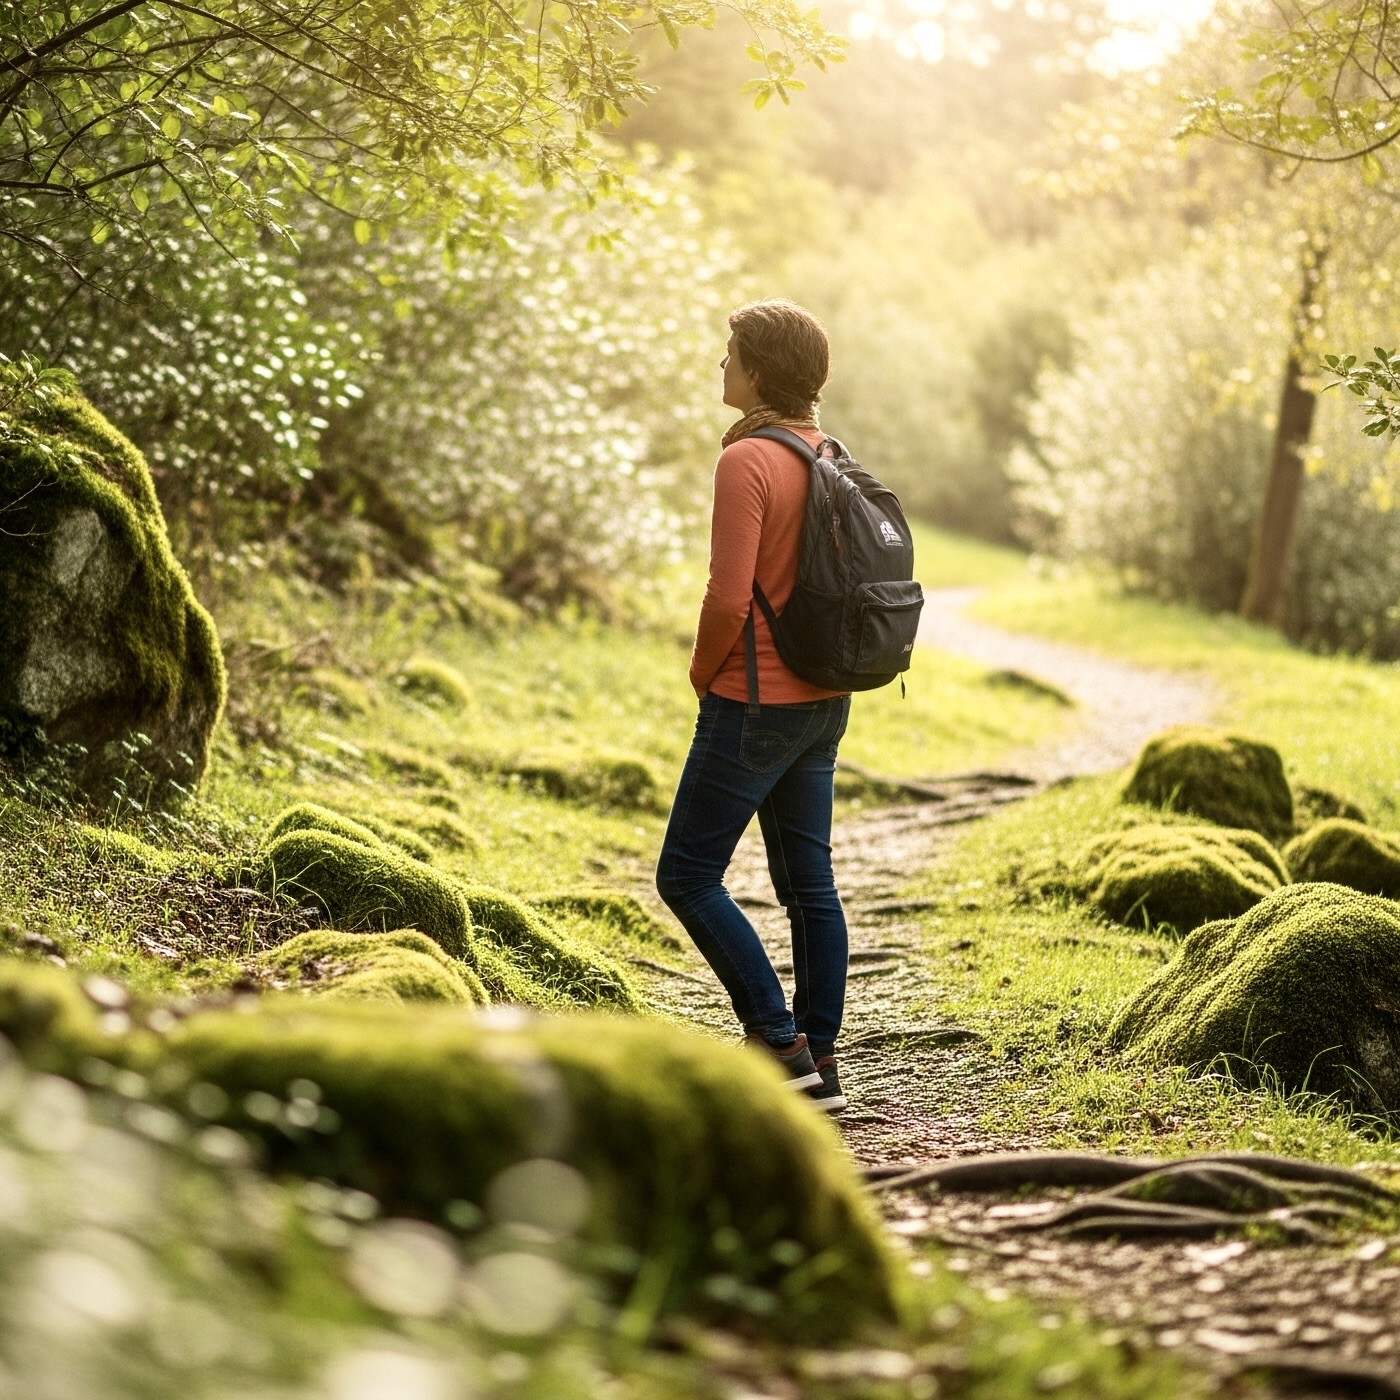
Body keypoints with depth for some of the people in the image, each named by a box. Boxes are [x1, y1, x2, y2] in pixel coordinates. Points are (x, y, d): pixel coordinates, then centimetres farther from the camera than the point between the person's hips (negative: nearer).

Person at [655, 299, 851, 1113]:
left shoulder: (746, 462, -17)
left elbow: (729, 597, -21)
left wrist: (703, 672, -4)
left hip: (754, 702, -9)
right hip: (823, 701, 9)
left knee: (688, 874, 0)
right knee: (808, 881, 11)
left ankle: (779, 1041, -3)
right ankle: (820, 1066, 15)